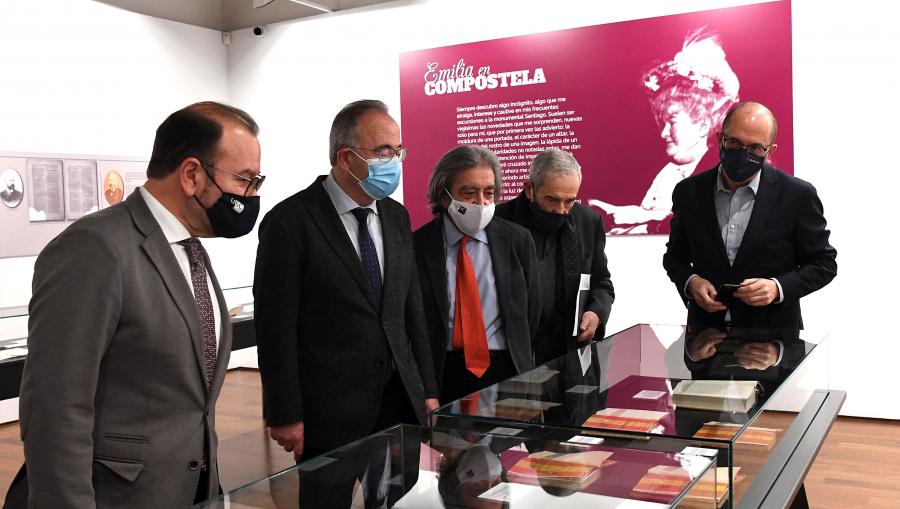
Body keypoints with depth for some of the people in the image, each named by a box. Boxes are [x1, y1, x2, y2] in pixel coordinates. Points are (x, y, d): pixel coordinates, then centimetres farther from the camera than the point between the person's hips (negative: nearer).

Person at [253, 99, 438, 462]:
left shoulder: (396, 217, 8)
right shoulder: (290, 222, -12)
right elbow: (276, 327, -12)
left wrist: (427, 391, 12)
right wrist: (285, 417, -11)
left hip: (402, 404, 6)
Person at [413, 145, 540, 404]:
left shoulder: (518, 240, 2)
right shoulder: (418, 245, -4)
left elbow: (530, 311, 8)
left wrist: (520, 367, 7)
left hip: (506, 372, 2)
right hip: (443, 375, -1)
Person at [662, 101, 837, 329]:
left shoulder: (798, 195, -11)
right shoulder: (689, 192, -4)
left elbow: (823, 263, -2)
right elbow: (675, 256, 7)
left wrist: (778, 287, -19)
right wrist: (689, 281, -13)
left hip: (773, 332, -2)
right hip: (706, 324, 2)